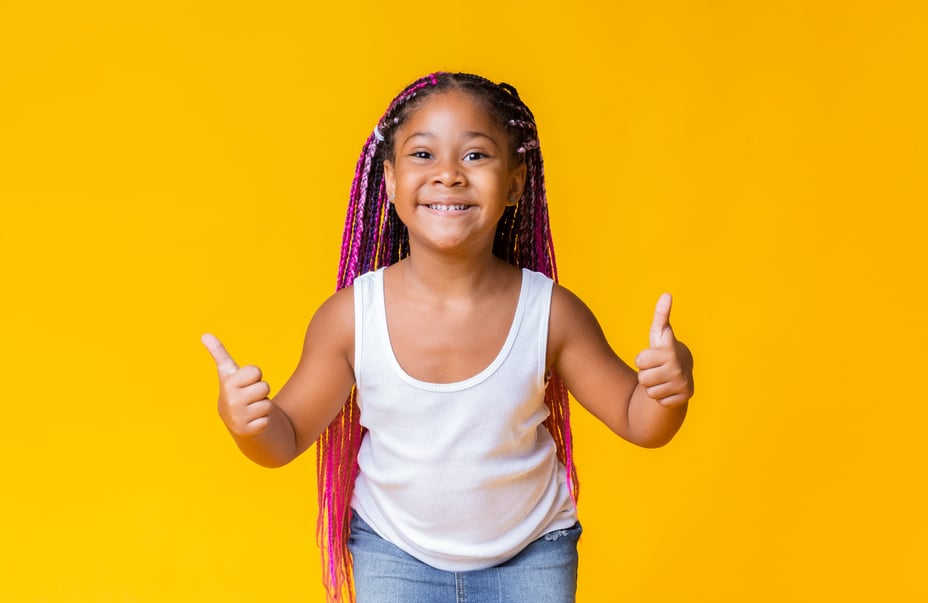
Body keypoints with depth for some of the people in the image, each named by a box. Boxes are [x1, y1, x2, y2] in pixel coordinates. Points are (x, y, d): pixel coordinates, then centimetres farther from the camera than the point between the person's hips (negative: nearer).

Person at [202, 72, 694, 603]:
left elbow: (638, 421, -10)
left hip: (530, 554, 1)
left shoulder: (551, 313, -21)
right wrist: (247, 423, -31)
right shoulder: (350, 317, -20)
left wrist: (670, 392, -32)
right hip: (393, 552, 0)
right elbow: (287, 436, -9)